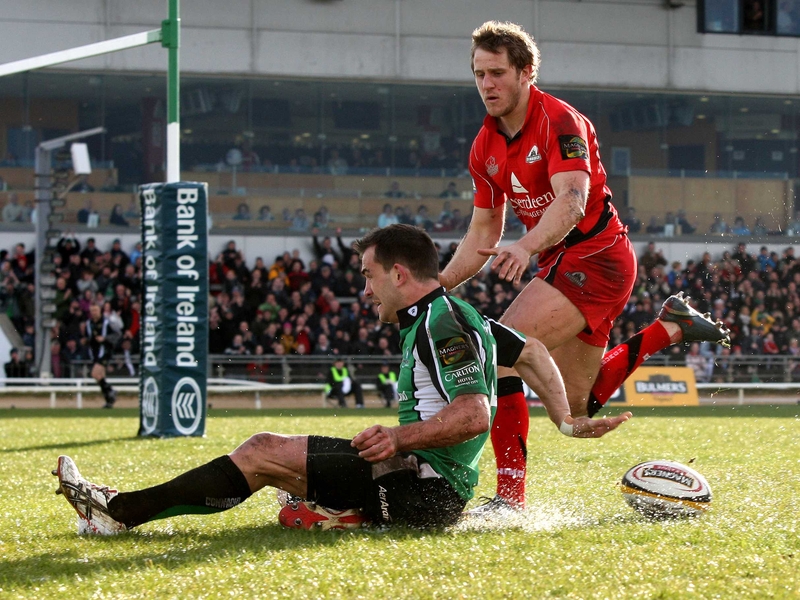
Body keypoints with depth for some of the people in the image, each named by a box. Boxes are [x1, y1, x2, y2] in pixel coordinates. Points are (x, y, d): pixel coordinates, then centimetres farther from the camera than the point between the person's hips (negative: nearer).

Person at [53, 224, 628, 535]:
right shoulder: (460, 315, 18)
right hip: (428, 482, 11)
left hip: (424, 485, -11)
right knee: (271, 451, 12)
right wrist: (567, 421, 25)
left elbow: (474, 414, -23)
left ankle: (122, 511, -11)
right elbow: (532, 352, 25)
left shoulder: (441, 324, -13)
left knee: (264, 451, -13)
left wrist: (401, 436, -25)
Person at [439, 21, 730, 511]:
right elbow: (484, 232, 16)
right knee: (577, 408, 15)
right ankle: (670, 328, 31)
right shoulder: (486, 146, 7)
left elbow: (571, 200, -32)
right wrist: (438, 285, 3)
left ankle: (511, 495, -25)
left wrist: (526, 247, -50)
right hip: (564, 265, 9)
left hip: (596, 255, -9)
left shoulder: (560, 121, -17)